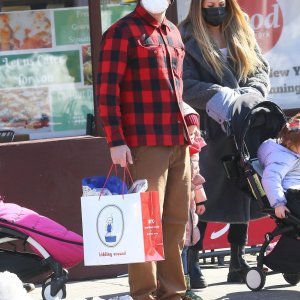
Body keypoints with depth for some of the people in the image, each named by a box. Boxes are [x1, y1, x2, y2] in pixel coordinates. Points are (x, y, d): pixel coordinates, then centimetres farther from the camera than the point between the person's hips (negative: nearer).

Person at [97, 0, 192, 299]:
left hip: (178, 142, 7)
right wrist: (116, 141, -15)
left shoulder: (173, 33, 18)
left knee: (176, 220, 9)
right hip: (146, 144, -7)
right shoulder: (122, 33, -4)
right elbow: (107, 90, -10)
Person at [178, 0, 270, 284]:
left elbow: (261, 71, 10)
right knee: (202, 196, -4)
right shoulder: (187, 40, -1)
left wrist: (250, 93, -10)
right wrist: (219, 96, -23)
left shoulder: (242, 35, 15)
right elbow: (186, 85, -10)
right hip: (208, 129, -5)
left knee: (241, 194, 6)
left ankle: (238, 262, 13)